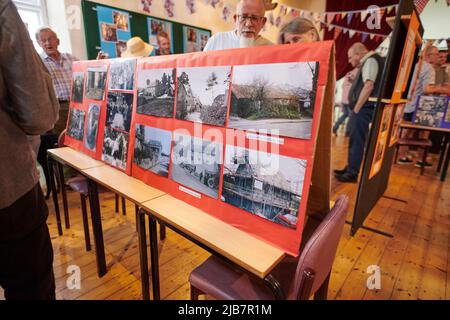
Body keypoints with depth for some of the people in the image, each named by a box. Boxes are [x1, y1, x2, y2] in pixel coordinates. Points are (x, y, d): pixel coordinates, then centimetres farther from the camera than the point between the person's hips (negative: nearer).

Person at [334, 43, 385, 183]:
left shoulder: (371, 60, -9)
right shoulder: (367, 62, 20)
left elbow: (369, 86, -22)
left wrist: (357, 108, -18)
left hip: (363, 109, -10)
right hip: (362, 108, 10)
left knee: (357, 140, -7)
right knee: (354, 139, 14)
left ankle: (353, 173, 0)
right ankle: (350, 168, 24)